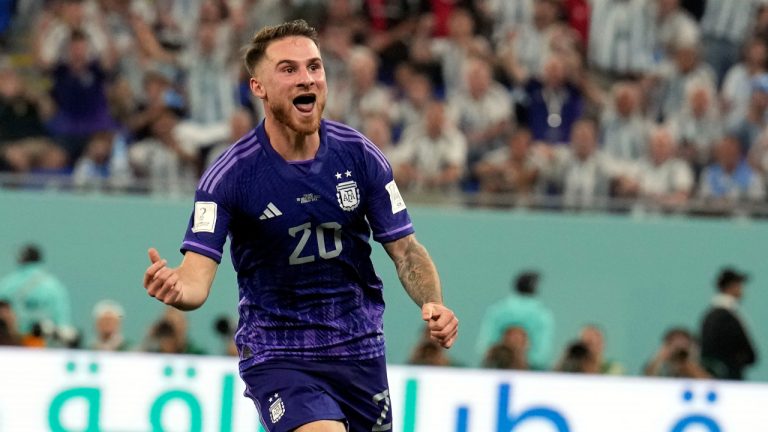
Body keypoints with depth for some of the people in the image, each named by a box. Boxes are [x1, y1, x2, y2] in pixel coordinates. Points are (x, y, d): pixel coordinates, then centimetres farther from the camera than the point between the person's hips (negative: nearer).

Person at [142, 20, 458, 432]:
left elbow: (405, 248, 1)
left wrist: (433, 304, -19)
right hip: (275, 356, -4)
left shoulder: (360, 155, -5)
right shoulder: (231, 174, -15)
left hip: (359, 349, 4)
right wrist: (175, 287, -44)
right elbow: (198, 274, -20)